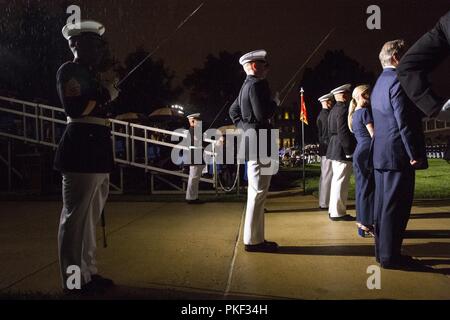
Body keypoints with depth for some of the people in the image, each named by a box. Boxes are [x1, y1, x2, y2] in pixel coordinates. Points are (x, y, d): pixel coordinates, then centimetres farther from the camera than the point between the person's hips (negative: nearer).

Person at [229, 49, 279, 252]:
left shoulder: (246, 85, 18)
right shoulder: (257, 84, -12)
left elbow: (233, 110, 26)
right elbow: (263, 114, -21)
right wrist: (273, 104, -2)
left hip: (252, 142, 10)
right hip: (259, 143, -10)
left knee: (255, 192, 13)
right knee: (258, 192, -6)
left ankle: (255, 237, 20)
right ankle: (253, 240, 1)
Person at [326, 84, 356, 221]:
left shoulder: (333, 110, 17)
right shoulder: (343, 109, -14)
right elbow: (344, 133, -21)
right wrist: (349, 151, -17)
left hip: (334, 150, 10)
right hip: (342, 151, -10)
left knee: (336, 180, 14)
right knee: (341, 182, -5)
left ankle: (333, 210, 20)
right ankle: (338, 212, -1)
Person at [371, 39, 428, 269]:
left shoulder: (379, 83, 19)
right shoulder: (398, 80, -12)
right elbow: (404, 122, -18)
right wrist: (415, 154, -15)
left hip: (380, 154, 10)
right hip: (398, 154, -10)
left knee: (382, 204, 12)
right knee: (396, 206, -4)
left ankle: (382, 250, 21)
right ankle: (390, 256, 2)